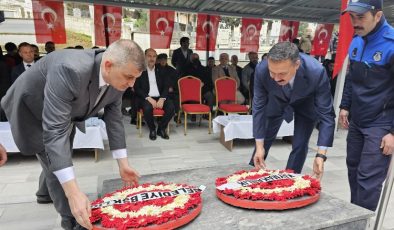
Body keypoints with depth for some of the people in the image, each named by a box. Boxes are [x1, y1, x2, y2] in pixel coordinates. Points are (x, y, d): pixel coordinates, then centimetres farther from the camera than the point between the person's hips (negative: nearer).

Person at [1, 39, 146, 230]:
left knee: (62, 156, 22)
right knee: (55, 162, -10)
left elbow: (114, 119, -11)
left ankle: (45, 192, 51)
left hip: (66, 112, 7)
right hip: (32, 110, -7)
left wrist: (123, 164, -9)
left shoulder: (117, 78, -22)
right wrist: (73, 192, -48)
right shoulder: (69, 71, -45)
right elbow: (54, 130, -47)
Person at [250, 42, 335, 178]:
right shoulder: (261, 70, -35)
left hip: (306, 103, -1)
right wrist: (259, 146, -21)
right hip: (277, 100, 1)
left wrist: (321, 155, -35)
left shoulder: (316, 72, -39)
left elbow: (326, 114, -29)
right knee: (264, 138, 10)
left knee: (300, 145, -5)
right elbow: (259, 107, -22)